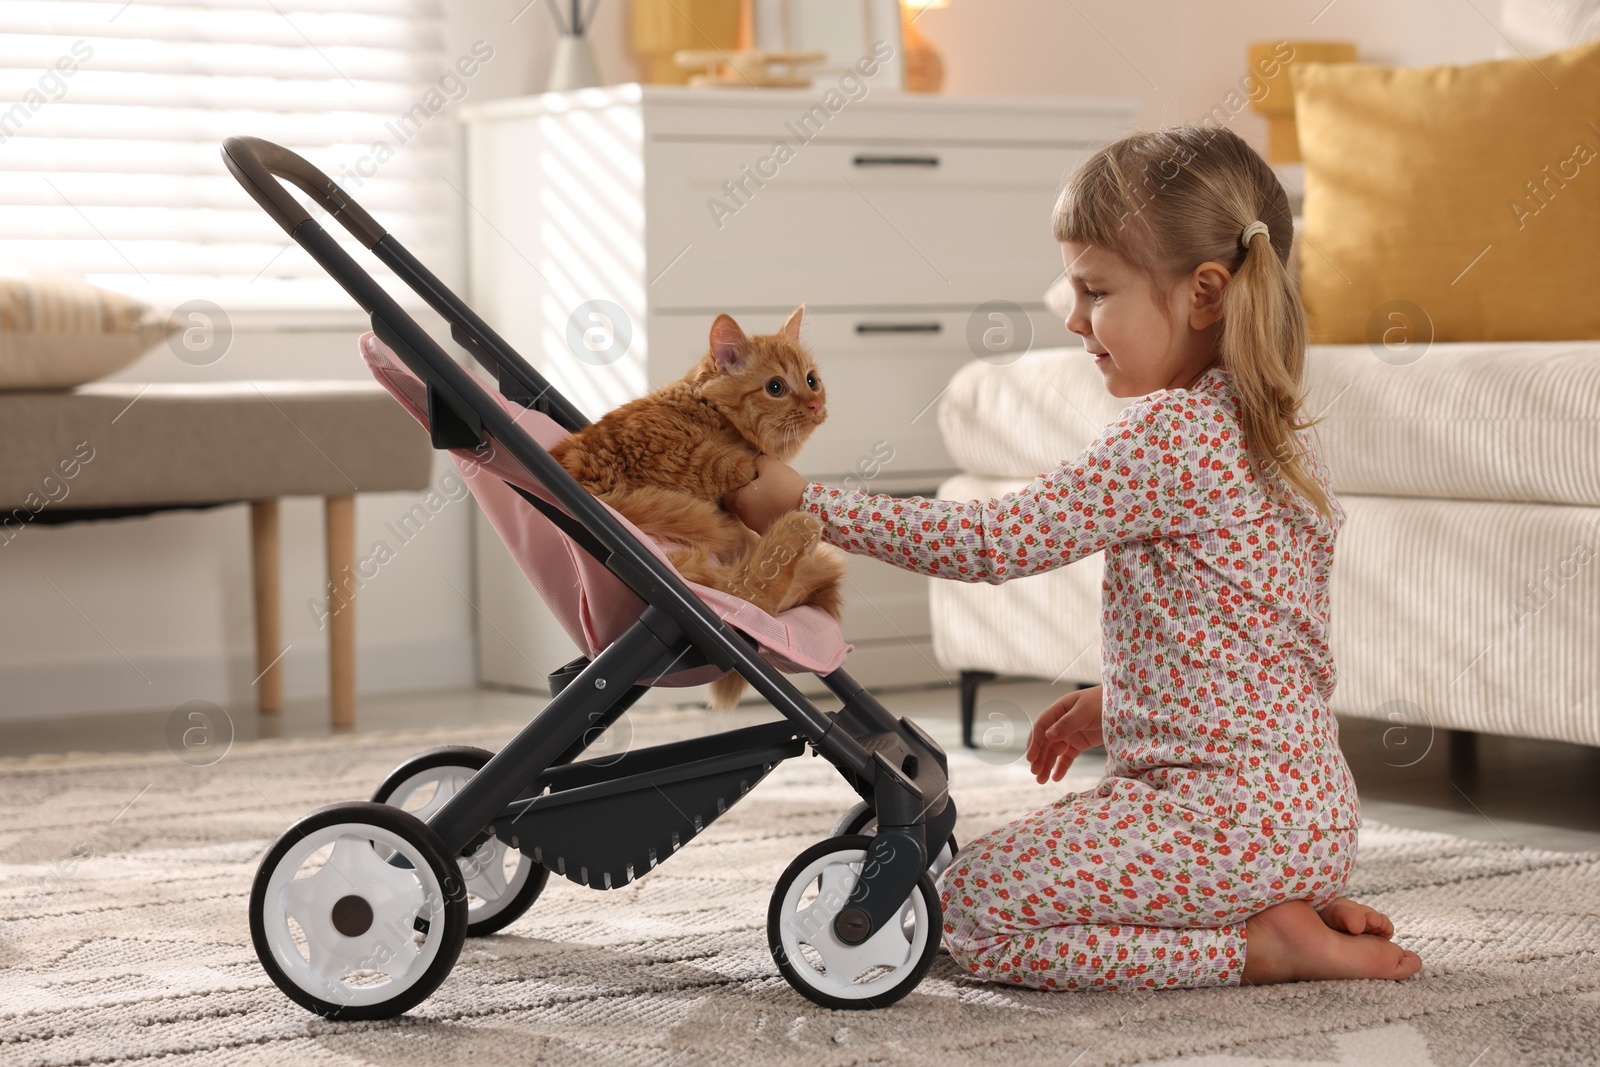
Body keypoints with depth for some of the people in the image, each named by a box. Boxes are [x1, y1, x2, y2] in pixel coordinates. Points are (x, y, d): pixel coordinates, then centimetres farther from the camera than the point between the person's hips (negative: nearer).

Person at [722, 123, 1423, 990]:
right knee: (1028, 867, 25)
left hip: (1230, 813, -10)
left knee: (968, 907, -9)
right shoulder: (1267, 431, 11)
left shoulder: (1172, 434, -18)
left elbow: (996, 544, -17)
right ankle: (1299, 905, 10)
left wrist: (806, 504, -12)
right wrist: (1116, 702, 20)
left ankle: (1260, 946, -9)